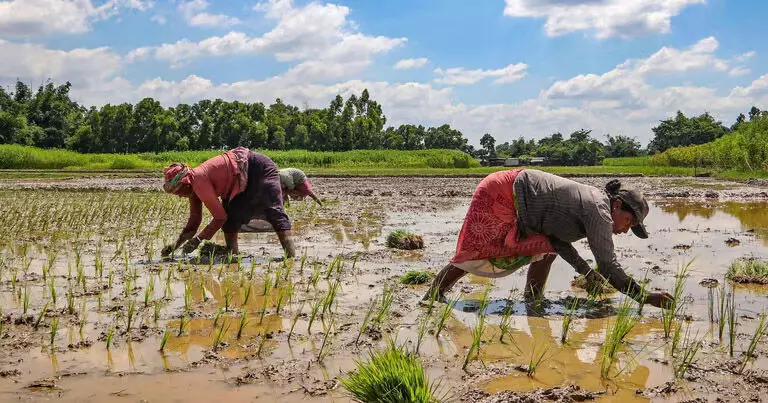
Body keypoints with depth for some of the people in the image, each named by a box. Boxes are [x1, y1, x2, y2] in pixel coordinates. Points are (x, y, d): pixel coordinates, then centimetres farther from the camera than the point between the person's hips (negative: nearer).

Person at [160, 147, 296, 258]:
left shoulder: (199, 182, -23)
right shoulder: (193, 186, 6)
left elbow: (220, 217, -21)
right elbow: (194, 221, 13)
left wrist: (198, 239, -15)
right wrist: (174, 246, 7)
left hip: (259, 168, -11)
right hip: (246, 180, 11)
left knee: (273, 210, -18)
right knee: (231, 215, 7)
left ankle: (290, 256, -25)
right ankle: (233, 254, 11)